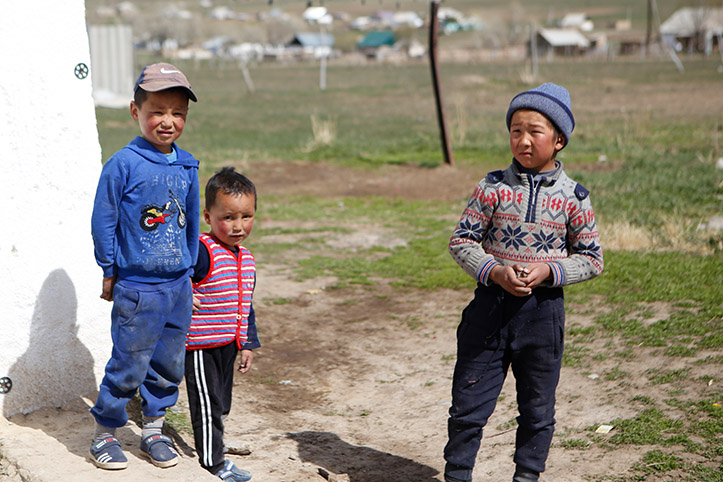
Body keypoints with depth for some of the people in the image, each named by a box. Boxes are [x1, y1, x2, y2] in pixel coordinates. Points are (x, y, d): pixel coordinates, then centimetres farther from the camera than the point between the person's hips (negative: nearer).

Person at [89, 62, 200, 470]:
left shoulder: (187, 165, 5)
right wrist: (109, 272, -1)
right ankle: (105, 432, 21)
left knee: (170, 366, 13)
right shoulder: (123, 165, -12)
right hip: (136, 289, -5)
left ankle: (154, 429, 30)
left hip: (179, 287, 5)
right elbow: (103, 220, -6)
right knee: (129, 366, 2)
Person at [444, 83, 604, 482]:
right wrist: (495, 272, -18)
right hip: (491, 303, 0)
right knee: (470, 401, 5)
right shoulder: (494, 187, -3)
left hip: (544, 309, 1)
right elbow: (461, 240, -3)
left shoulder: (573, 197, -3)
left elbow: (591, 258, 2)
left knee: (537, 408, 13)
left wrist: (547, 272, -15)